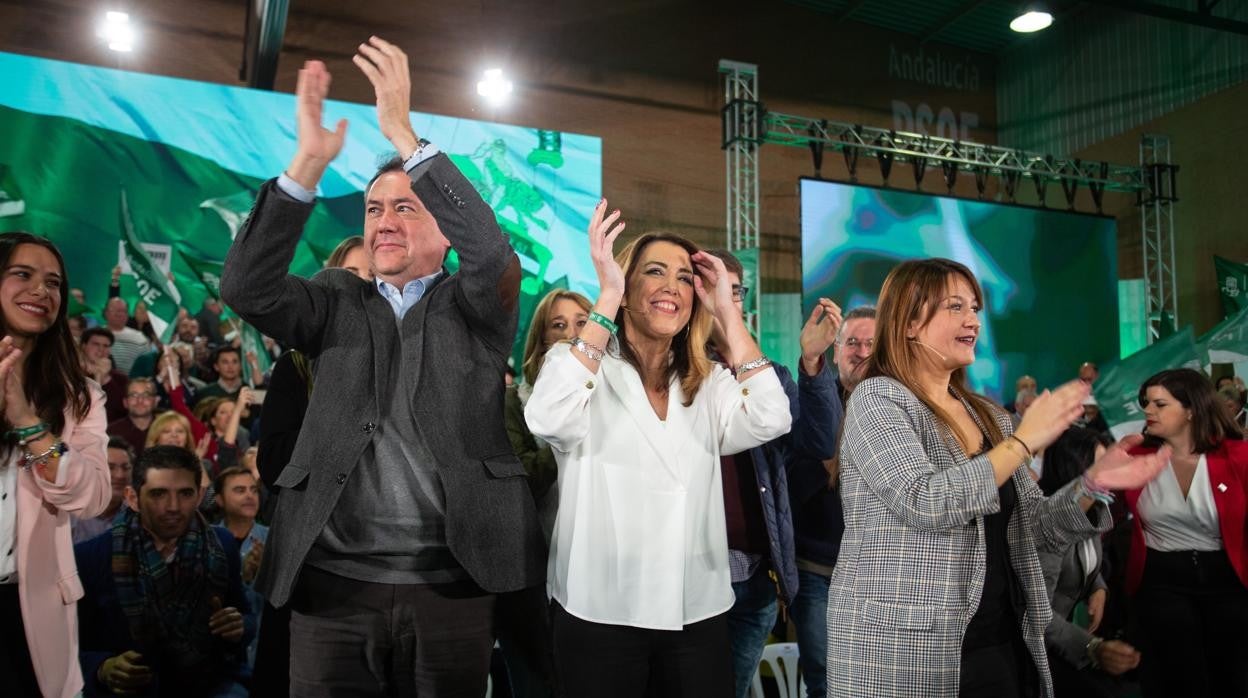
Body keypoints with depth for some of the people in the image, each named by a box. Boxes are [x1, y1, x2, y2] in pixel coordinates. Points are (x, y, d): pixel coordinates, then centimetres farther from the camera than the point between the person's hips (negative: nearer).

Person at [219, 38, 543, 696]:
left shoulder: (474, 307, 5)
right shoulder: (339, 303, 10)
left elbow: (492, 251, -16)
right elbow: (246, 288, -6)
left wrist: (404, 134, -19)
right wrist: (308, 162, -16)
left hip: (450, 587, -1)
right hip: (332, 583, 2)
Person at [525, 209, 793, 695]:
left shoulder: (710, 383, 7)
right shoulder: (575, 360, -3)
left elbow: (771, 419, -11)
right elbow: (549, 420, -24)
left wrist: (727, 312, -6)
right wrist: (606, 300, -21)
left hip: (698, 613, 4)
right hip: (600, 611, -3)